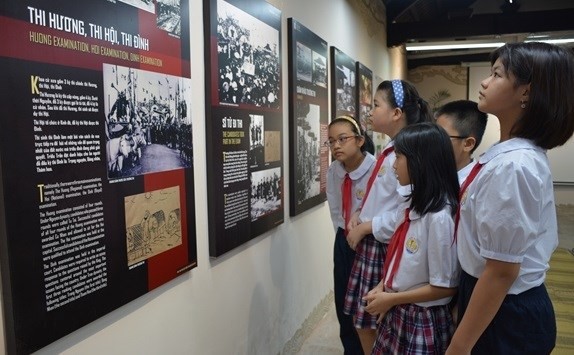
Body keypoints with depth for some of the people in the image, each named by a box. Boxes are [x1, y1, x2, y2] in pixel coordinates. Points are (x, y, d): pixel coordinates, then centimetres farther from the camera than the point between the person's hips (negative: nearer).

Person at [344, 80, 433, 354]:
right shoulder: (389, 151, 9)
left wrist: (366, 227, -15)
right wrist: (359, 214, 1)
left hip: (387, 247, -9)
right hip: (370, 244, 9)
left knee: (381, 327, 9)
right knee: (363, 321, 20)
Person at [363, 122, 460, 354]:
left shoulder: (439, 216, -23)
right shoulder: (411, 206, 2)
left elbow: (445, 287, -20)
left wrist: (391, 299, -15)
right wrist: (382, 288, -3)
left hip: (423, 321, -7)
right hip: (396, 314, 7)